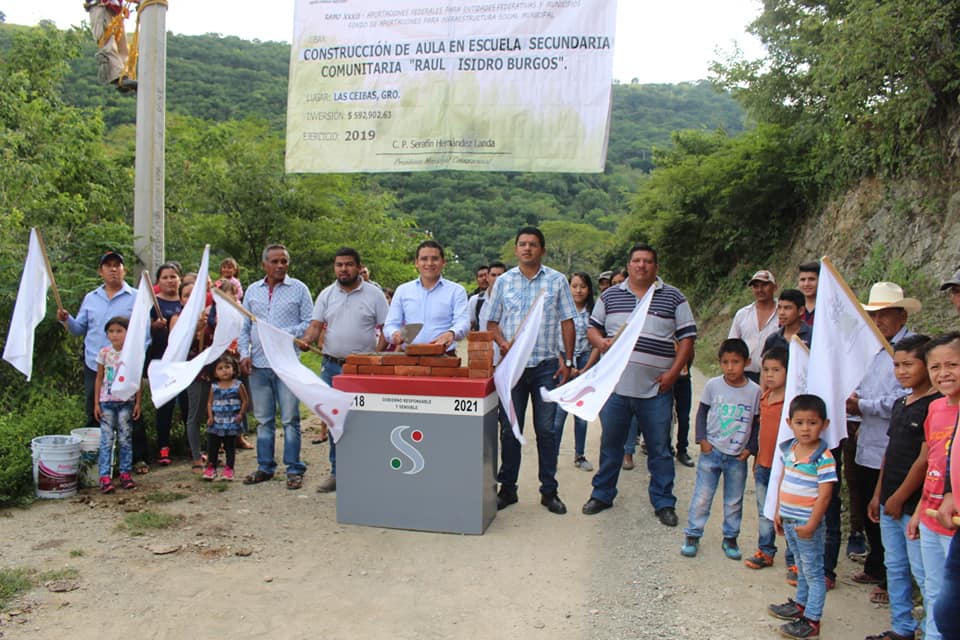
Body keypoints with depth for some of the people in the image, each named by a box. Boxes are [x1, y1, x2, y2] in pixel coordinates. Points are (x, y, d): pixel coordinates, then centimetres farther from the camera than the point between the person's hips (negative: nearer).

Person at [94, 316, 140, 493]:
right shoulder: (104, 353, 0)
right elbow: (99, 379, 5)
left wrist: (138, 403, 1)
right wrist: (96, 403, 2)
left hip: (126, 402, 0)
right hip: (107, 402, 0)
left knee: (126, 438, 5)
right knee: (106, 439, 0)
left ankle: (125, 473, 14)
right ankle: (105, 477, 1)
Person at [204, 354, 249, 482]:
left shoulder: (238, 385, -4)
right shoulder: (214, 387, 3)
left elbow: (245, 401, 0)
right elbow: (210, 402, 8)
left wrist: (240, 414, -9)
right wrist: (210, 416, -3)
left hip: (232, 423, -2)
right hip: (216, 422, 2)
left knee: (230, 446, 5)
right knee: (212, 446, 5)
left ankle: (229, 469, 13)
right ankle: (211, 467, 16)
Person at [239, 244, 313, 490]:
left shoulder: (298, 289, 2)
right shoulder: (252, 290, 13)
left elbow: (309, 323, -3)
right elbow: (244, 327, 15)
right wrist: (245, 354, 3)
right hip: (258, 364, 4)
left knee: (290, 419, -1)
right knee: (263, 420, 11)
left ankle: (294, 469, 7)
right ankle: (265, 467, 21)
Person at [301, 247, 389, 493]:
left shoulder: (374, 294, -1)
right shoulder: (326, 295, 9)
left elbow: (386, 328, -3)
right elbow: (315, 324, 4)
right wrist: (306, 340, -17)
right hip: (332, 366, 4)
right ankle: (337, 472, 20)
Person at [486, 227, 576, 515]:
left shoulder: (557, 281, 5)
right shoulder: (503, 281, 8)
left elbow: (567, 323, 5)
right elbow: (491, 322, 10)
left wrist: (567, 360, -2)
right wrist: (502, 343, -10)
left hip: (547, 364, -1)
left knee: (546, 430, 4)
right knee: (509, 429, 6)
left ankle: (549, 491, 15)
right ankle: (507, 489, 17)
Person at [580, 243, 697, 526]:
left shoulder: (673, 297, 4)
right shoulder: (610, 296, 10)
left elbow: (687, 338, 3)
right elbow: (592, 329, 14)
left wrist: (674, 371, -8)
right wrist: (600, 341, -9)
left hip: (656, 387, -1)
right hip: (615, 384, 2)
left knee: (659, 448, 6)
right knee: (610, 443, 12)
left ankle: (664, 503, 19)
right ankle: (602, 494, 28)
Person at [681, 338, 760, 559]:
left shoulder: (755, 390, -6)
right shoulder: (713, 385, -6)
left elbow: (757, 422, 4)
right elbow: (702, 412, 4)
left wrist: (750, 448, -3)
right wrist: (702, 439, -5)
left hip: (737, 457, 1)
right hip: (711, 451, 0)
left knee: (734, 500, 12)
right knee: (702, 497, 3)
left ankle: (730, 538, 28)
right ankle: (692, 536, 16)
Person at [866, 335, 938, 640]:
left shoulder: (935, 405, -15)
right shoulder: (900, 404, 12)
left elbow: (925, 459, -17)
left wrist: (899, 498, -13)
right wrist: (878, 494, 15)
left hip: (915, 503, -9)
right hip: (891, 502, 9)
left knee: (922, 572, -4)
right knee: (895, 567, 16)